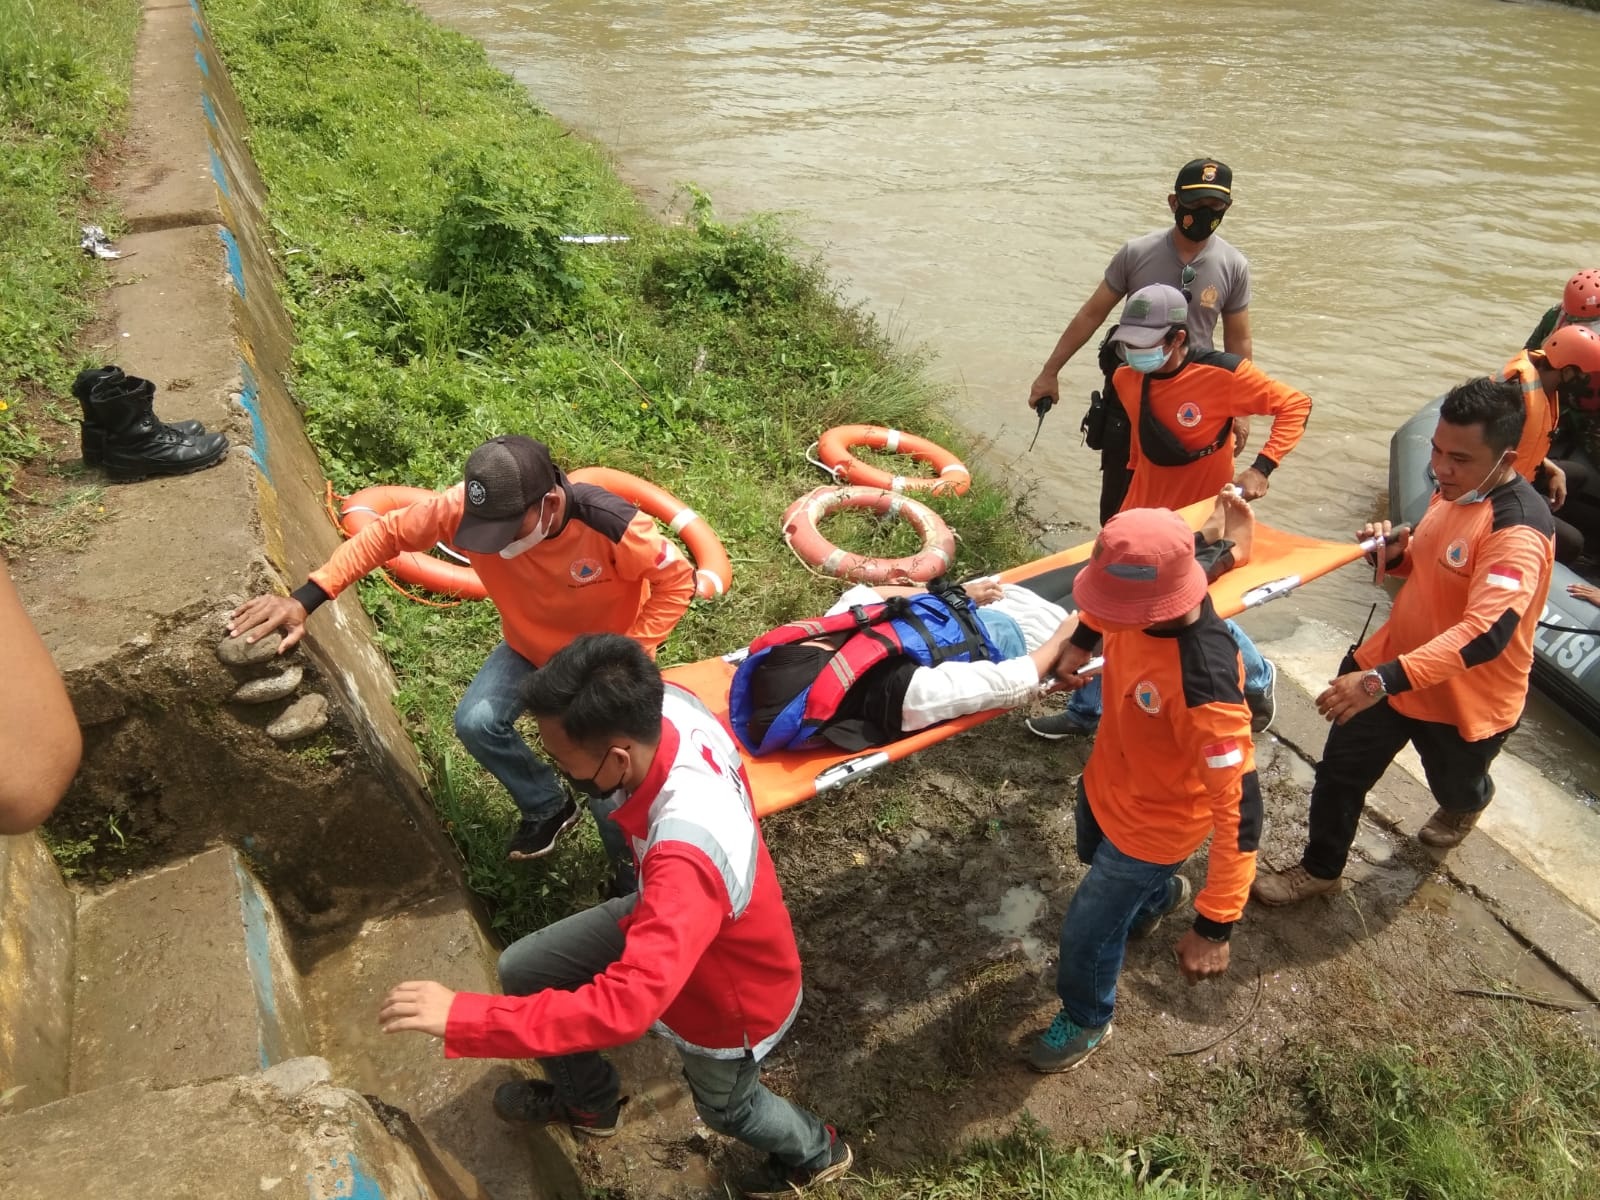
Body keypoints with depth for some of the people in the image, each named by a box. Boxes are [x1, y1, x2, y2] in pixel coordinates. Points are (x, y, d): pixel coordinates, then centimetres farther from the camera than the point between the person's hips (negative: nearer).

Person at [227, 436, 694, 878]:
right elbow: (386, 533, -17)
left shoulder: (610, 526, -38)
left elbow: (677, 582, -23)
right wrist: (305, 600, -25)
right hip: (528, 647, 4)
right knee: (476, 723, -17)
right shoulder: (464, 508, -29)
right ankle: (548, 808, 13)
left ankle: (631, 871, 18)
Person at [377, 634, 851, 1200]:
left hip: (731, 1001, -6)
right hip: (667, 924, 7)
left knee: (725, 1107, 25)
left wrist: (463, 1016, -46)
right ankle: (591, 1103, 45)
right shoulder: (669, 707, -28)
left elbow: (625, 1006, -50)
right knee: (522, 971, 13)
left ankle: (817, 1153, 61)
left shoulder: (688, 857, -49)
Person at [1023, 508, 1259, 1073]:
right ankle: (1159, 892, 70)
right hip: (1105, 780, 7)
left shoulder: (1204, 687, -44)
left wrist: (1213, 927, -36)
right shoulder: (1144, 605, -24)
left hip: (1152, 821, -7)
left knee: (1087, 933, 11)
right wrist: (1080, 640, -5)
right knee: (1096, 857, 36)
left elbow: (1239, 808, -38)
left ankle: (1086, 1021, 44)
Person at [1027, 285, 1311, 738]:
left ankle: (1257, 680, 40)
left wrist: (1262, 467, -23)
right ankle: (1086, 711, 21)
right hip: (1143, 514, 5)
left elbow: (1295, 404, -13)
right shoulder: (1126, 379, -6)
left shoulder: (1224, 375, -21)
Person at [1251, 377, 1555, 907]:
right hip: (1395, 663, 6)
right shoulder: (1455, 488, -4)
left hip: (1466, 697, -6)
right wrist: (1397, 552, -11)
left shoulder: (1518, 530, -32)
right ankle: (1319, 869, 35)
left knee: (1453, 785, 25)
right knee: (1340, 770, 12)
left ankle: (1466, 804, 63)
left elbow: (1485, 633, -42)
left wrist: (1384, 680, -51)